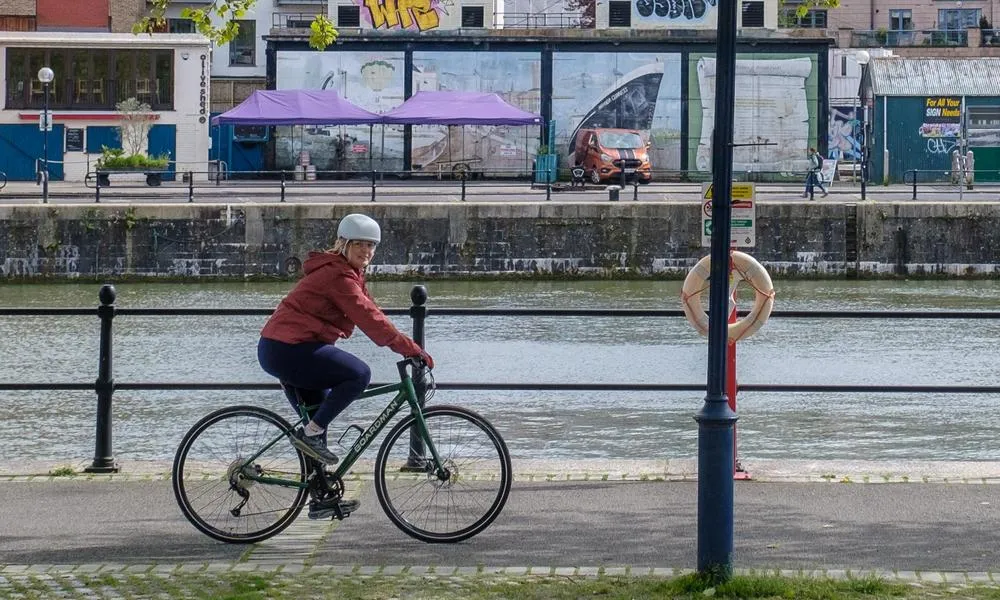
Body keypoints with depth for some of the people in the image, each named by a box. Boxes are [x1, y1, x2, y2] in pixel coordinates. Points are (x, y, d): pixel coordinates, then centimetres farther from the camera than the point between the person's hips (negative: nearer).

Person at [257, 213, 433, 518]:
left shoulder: (346, 273, 19)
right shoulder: (338, 275, -15)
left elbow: (370, 313, 20)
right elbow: (369, 318, -21)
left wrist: (408, 347, 12)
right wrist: (412, 350, -20)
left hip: (278, 349, 11)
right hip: (289, 350, -11)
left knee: (318, 419, 16)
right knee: (358, 374, -18)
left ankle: (321, 499, 23)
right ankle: (310, 433, -11)